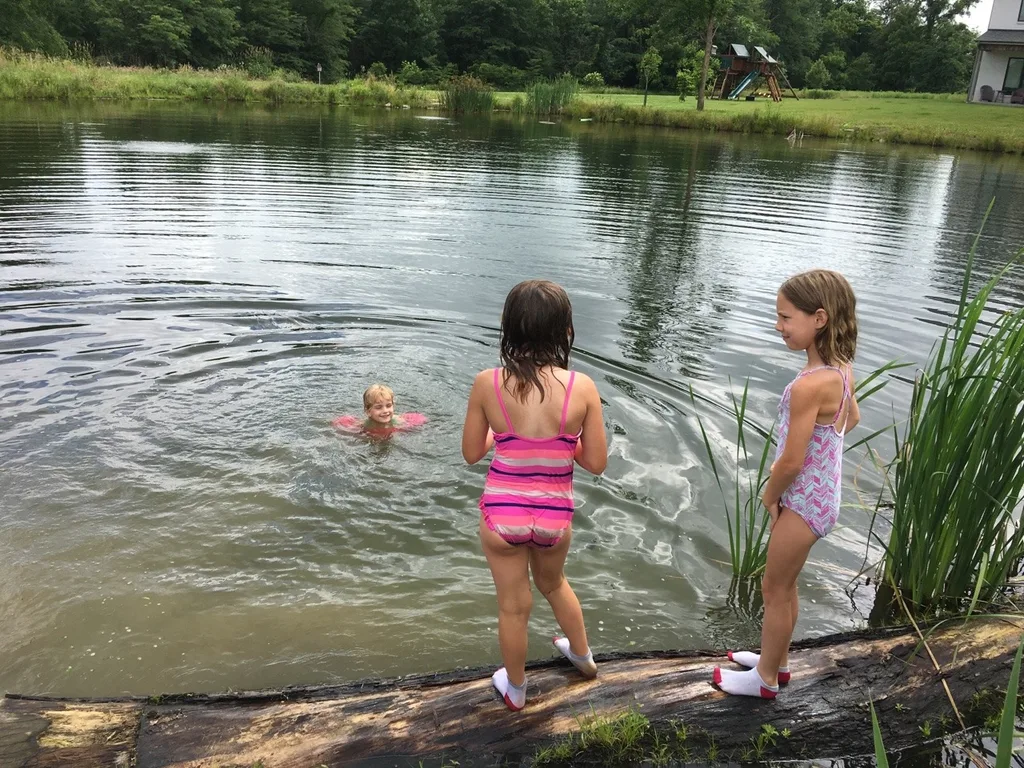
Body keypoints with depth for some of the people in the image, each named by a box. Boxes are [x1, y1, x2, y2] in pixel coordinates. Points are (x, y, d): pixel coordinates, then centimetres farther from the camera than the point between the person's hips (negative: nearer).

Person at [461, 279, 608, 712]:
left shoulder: (487, 384, -15)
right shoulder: (582, 388, -15)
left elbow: (472, 453, -3)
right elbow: (596, 463, -8)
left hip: (502, 514, -1)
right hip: (555, 515, 2)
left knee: (513, 606, 20)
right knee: (553, 583, 32)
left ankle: (515, 690, 43)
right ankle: (582, 655, 56)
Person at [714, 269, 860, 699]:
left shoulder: (808, 385, -31)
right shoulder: (841, 369, -3)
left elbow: (791, 462, -26)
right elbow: (852, 420, 17)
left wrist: (769, 496, -8)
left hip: (803, 501, -9)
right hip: (821, 495, 9)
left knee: (775, 589, 10)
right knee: (784, 583, 24)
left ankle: (765, 678, 29)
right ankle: (775, 660, 42)